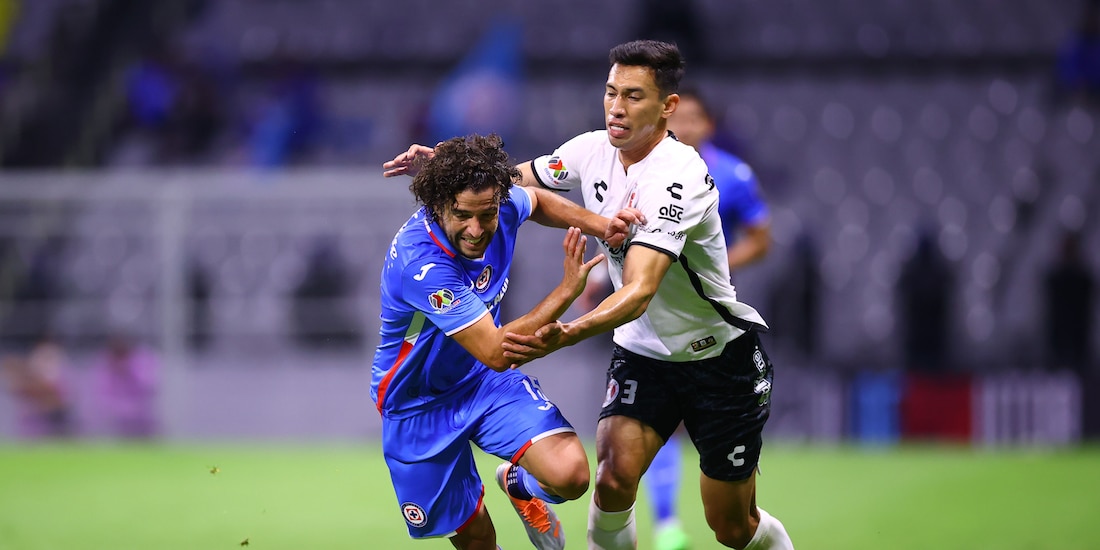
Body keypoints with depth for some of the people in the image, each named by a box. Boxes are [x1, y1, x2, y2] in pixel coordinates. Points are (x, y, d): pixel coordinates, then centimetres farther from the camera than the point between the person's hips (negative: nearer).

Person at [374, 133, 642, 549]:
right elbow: (496, 352, -37)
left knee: (569, 474, -19)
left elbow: (537, 201, 11)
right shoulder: (420, 262, -38)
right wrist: (567, 290, -36)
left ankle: (520, 485, 16)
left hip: (488, 381, 4)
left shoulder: (501, 205, -18)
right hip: (419, 404, -4)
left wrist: (599, 225, -6)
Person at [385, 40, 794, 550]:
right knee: (614, 478, -22)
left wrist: (563, 336, -55)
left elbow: (640, 291, -39)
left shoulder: (680, 176, -29)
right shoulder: (593, 151, -8)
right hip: (642, 352, 5)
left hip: (720, 356, -5)